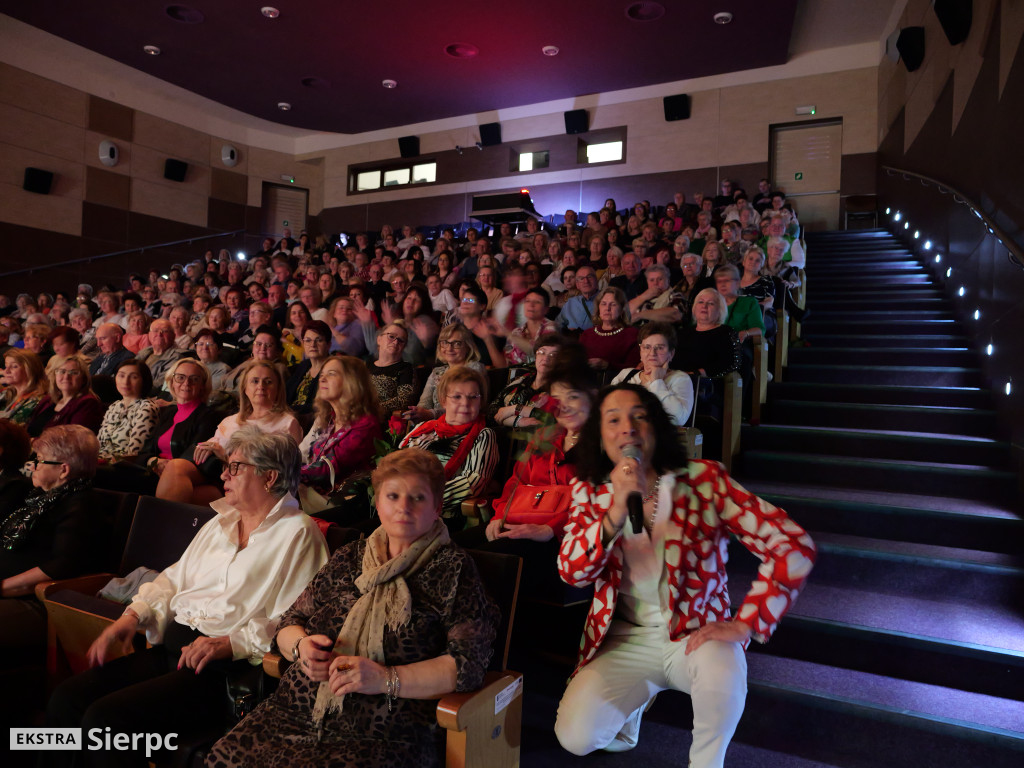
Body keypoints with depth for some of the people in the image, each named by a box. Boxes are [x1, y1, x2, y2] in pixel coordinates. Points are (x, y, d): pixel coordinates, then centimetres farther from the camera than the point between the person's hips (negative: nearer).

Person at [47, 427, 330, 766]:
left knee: (104, 716, -19)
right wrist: (134, 615, 5)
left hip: (227, 668, -8)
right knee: (66, 699, -5)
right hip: (171, 648, 8)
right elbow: (174, 579, 21)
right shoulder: (219, 523, 19)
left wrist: (229, 644, -22)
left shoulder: (298, 534, -8)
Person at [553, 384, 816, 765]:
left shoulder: (703, 479, -12)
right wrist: (615, 513, -30)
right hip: (626, 639, 2)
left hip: (695, 633, -1)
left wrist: (744, 625, -21)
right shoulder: (590, 491, -3)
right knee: (575, 736, -16)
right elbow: (572, 572, -14)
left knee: (723, 671, -34)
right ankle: (634, 697, 18)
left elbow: (794, 546, -16)